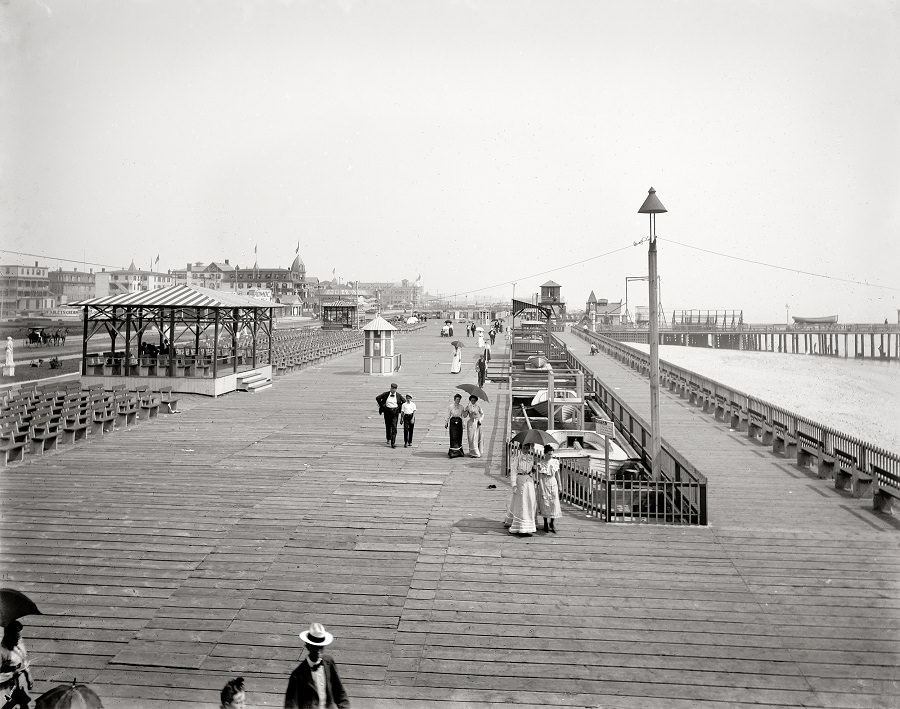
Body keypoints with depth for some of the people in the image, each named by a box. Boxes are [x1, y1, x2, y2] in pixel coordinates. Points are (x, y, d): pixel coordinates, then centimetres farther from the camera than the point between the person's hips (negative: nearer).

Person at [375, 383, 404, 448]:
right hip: (387, 411, 2)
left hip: (395, 412, -2)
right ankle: (388, 439, 36)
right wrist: (381, 405, 4)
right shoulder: (386, 394, -1)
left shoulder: (399, 395, -1)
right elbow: (377, 398, 6)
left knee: (394, 427, -10)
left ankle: (393, 443, -13)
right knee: (388, 426, 13)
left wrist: (399, 407, 1)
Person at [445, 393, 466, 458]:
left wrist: (466, 411, -8)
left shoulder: (461, 407, 7)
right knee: (453, 437, -8)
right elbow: (448, 416, 2)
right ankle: (453, 451, -6)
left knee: (459, 437, 5)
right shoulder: (451, 406, -1)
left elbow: (464, 415, 9)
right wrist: (446, 423, -1)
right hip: (452, 422, -3)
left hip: (459, 422, 3)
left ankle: (458, 451, 14)